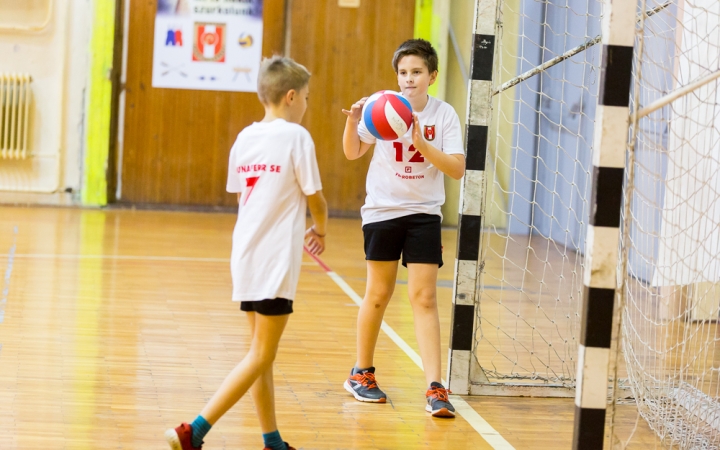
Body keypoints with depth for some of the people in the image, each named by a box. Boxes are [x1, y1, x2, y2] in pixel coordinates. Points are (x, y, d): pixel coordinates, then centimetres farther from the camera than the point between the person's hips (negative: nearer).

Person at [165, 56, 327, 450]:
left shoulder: (245, 137, 9)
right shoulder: (296, 137, -9)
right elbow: (315, 200, -5)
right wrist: (320, 231, 18)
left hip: (246, 255, 7)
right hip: (275, 262, -7)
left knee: (261, 351, 15)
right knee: (261, 355, -3)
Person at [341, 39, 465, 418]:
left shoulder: (444, 114, -4)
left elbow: (457, 169, -10)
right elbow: (352, 153, -2)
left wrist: (422, 144, -23)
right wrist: (352, 122, -21)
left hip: (424, 214, 0)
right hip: (382, 210, 0)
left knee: (424, 298, -6)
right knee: (379, 294, 9)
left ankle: (434, 388, -6)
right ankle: (361, 374, 26)